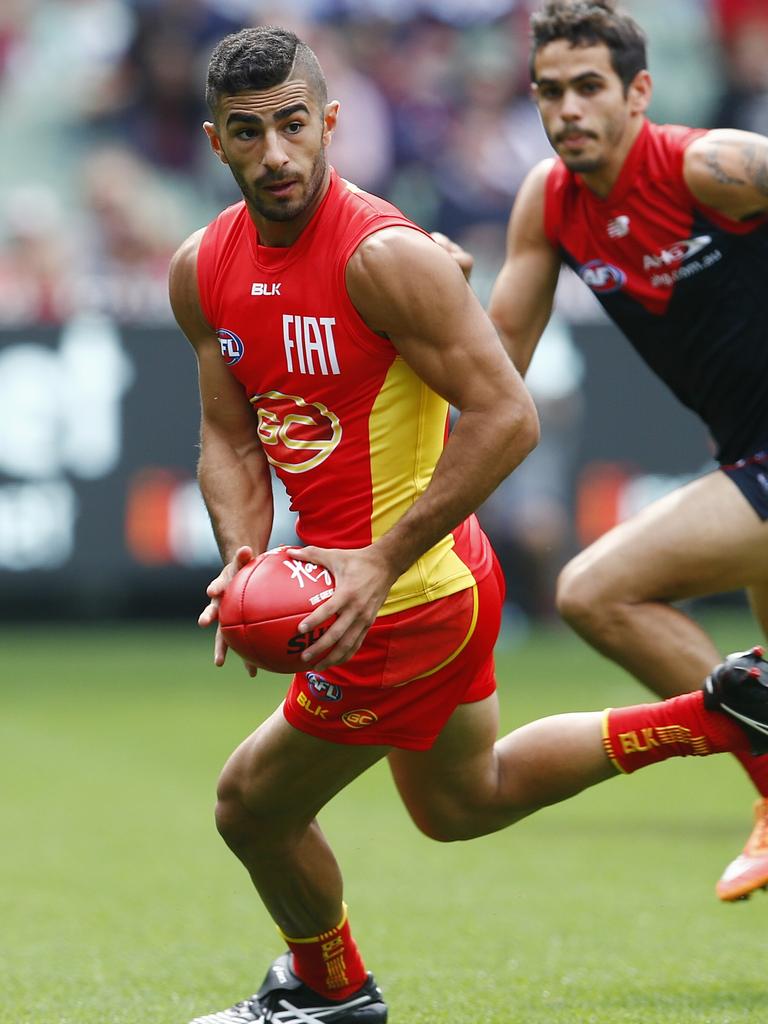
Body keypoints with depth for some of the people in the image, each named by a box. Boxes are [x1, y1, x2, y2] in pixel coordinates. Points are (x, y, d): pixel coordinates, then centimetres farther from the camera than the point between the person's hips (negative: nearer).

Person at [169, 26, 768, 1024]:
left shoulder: (384, 256, -23)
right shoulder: (204, 270, 1)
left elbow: (508, 417, -24)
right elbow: (231, 436, 9)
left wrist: (383, 563, -27)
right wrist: (242, 560, -11)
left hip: (409, 598, -9)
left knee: (252, 803, 5)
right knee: (462, 801, 28)